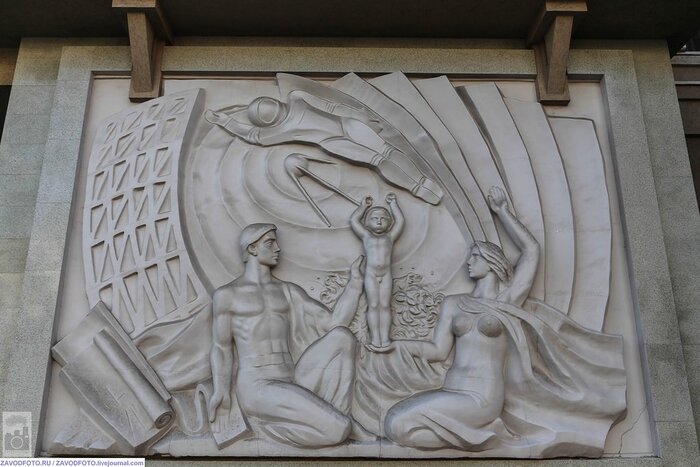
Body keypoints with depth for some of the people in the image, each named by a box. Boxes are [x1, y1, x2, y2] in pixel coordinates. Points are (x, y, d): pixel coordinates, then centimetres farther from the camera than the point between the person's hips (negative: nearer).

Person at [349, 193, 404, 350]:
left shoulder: (390, 237, 16)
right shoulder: (366, 236, 14)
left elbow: (400, 221, 16)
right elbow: (353, 220, 13)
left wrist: (393, 203, 24)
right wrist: (364, 205, 21)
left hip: (386, 274, 1)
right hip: (371, 274, -1)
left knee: (385, 305, -3)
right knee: (373, 305, -5)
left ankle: (385, 338, -4)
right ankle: (375, 339, -6)